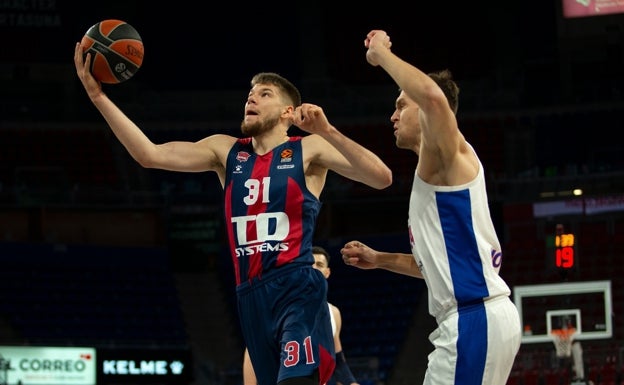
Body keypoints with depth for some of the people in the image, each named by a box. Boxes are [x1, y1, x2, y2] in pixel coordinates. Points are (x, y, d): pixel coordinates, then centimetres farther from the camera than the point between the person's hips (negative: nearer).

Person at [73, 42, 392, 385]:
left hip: (298, 292, -5)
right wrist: (98, 96, -6)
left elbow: (382, 178, -9)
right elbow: (150, 155, 2)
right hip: (250, 296, 5)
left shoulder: (309, 150, 2)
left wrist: (327, 132, -19)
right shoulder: (226, 151, 13)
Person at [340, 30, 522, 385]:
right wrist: (380, 259, 25)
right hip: (470, 318, 11)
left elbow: (432, 95, -30)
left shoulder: (449, 155, -6)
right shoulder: (432, 172, 23)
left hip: (475, 319, -11)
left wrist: (381, 53, -16)